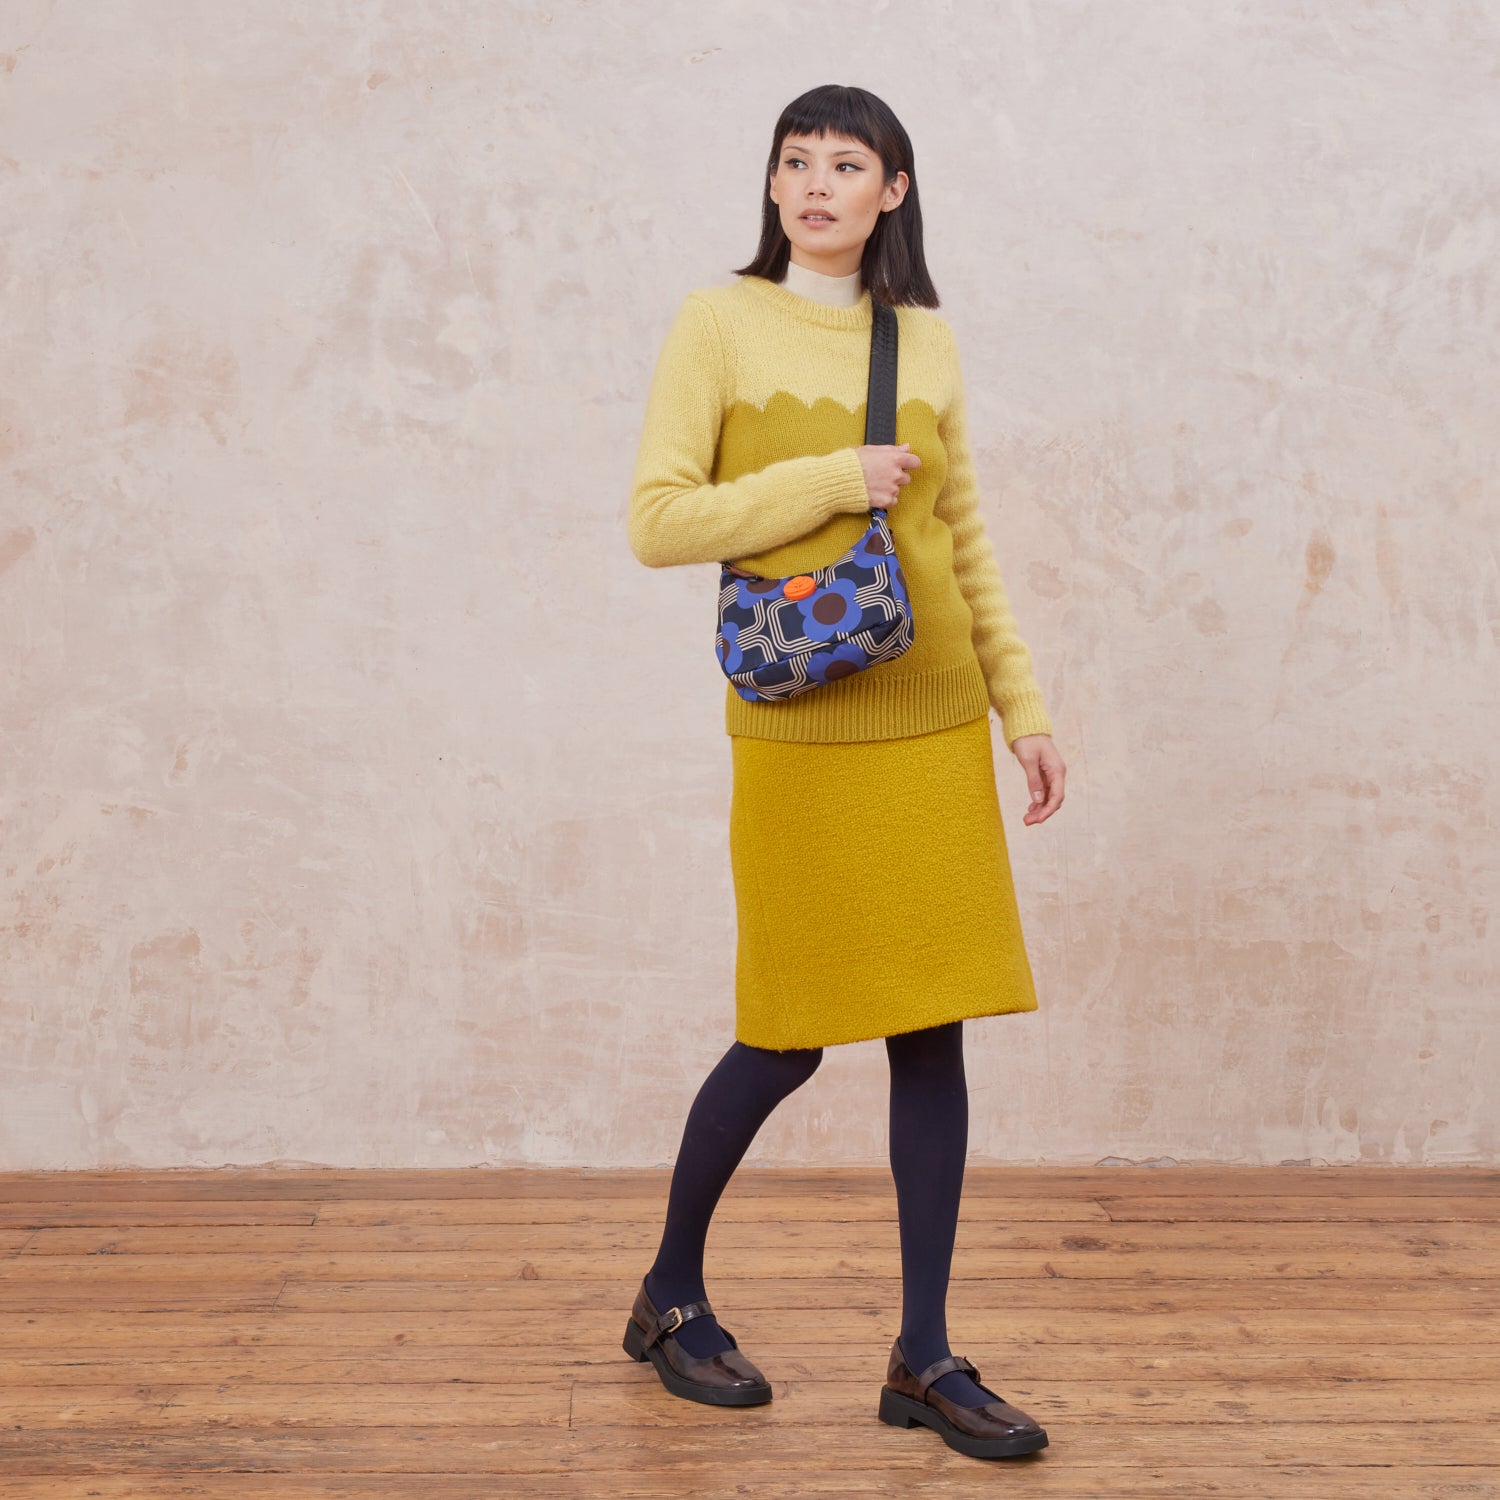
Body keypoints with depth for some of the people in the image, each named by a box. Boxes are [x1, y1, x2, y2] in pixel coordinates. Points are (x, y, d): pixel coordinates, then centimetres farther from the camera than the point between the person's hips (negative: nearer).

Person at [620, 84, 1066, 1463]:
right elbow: (657, 523, -8)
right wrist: (834, 480, -13)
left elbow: (965, 543, 15)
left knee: (933, 1029, 4)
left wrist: (1024, 707, 12)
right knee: (789, 1040, 2)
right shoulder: (718, 324, -2)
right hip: (800, 730, -4)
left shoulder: (927, 339, 10)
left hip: (934, 723, 4)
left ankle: (925, 1359, 16)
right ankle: (671, 1298, 27)